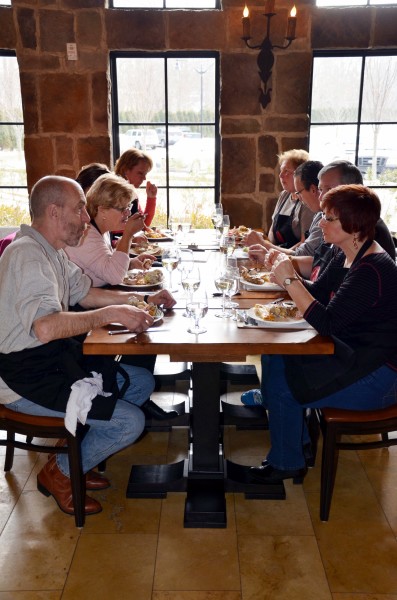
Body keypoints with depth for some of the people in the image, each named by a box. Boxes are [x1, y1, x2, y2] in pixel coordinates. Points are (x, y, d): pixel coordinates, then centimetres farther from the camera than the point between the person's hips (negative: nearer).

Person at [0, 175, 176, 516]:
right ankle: (59, 473, 8)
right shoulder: (28, 255, -23)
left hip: (53, 360, 11)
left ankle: (76, 456, 19)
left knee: (142, 382, 13)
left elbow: (84, 293, 19)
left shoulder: (52, 251, 10)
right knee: (130, 422, -16)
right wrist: (111, 314, -29)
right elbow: (45, 327, -36)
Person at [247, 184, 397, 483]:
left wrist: (290, 280, -28)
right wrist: (287, 273, -5)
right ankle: (300, 440, 20)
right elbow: (319, 293, 10)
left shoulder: (373, 270, -26)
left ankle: (287, 464, 17)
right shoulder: (346, 256, 4)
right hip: (352, 353, 9)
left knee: (282, 390, -9)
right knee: (276, 361, 3)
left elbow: (327, 323, -30)